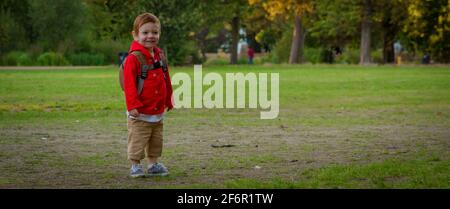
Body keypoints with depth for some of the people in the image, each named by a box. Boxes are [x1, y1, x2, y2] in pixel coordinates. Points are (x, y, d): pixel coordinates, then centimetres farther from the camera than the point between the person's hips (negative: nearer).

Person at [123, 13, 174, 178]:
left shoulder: (160, 56, 7)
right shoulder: (133, 58, -15)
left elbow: (166, 81, 15)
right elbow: (129, 84, -18)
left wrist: (168, 101, 15)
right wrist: (133, 105, -22)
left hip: (158, 111, 7)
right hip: (140, 113, -7)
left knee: (156, 141, 16)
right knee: (137, 142, 0)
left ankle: (153, 164, 29)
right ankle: (135, 166, 12)